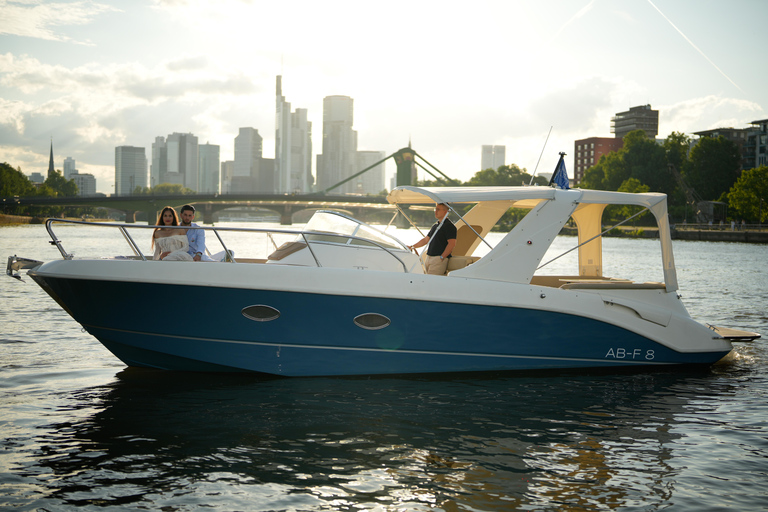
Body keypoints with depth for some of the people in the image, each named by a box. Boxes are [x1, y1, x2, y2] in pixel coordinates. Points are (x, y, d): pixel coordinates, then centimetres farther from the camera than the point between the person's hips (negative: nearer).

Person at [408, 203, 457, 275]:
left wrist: (441, 257, -20)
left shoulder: (449, 226, -9)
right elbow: (426, 239, 27)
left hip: (439, 259, -9)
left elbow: (452, 244, -18)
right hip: (429, 258, 9)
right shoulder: (435, 226, 21)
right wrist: (412, 247, 19)